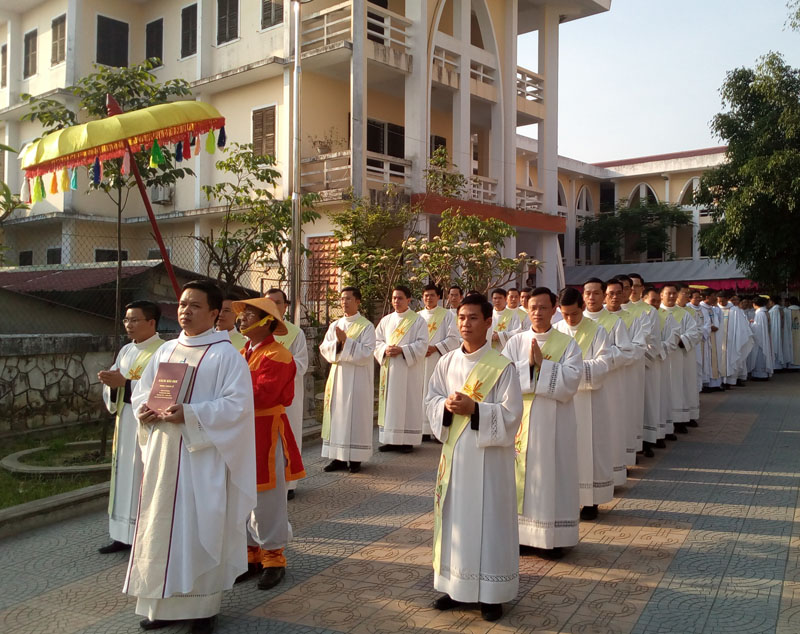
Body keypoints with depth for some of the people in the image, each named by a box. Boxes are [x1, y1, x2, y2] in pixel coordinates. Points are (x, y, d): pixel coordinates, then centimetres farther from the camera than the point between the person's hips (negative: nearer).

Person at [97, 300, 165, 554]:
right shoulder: (126, 351, 14)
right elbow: (113, 388, 12)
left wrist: (125, 383, -21)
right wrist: (111, 382, -10)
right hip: (124, 421, 8)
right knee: (125, 478, 11)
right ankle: (124, 535, 20)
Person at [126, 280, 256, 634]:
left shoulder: (225, 354, -8)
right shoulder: (166, 351, 12)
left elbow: (237, 404, -16)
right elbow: (141, 392, 15)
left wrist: (190, 414, -24)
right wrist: (144, 410, -8)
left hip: (202, 457, -6)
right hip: (163, 453, 6)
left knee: (199, 528, 2)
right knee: (162, 527, 11)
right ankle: (165, 603, 24)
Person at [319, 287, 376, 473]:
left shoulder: (366, 326, -4)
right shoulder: (335, 325, 12)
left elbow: (366, 353, -13)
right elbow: (324, 348, 4)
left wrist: (346, 341, -19)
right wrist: (337, 342, -14)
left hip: (357, 378, -5)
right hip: (337, 376, 5)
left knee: (355, 415, -1)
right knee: (337, 415, 5)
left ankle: (355, 458, 7)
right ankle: (339, 457, 13)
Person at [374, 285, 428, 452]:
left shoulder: (418, 320, -1)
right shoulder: (386, 320, 13)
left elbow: (422, 344, -8)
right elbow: (376, 341, 11)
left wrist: (402, 350, -19)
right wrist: (385, 349, -10)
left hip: (409, 369, -4)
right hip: (389, 369, 5)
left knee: (408, 403, -3)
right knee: (389, 402, 5)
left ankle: (407, 441, 4)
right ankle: (391, 440, 12)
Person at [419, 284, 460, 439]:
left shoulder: (446, 315, 4)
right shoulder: (418, 316, 16)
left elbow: (453, 338, -3)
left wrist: (434, 348, -12)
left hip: (439, 359, -4)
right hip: (420, 360, 4)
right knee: (422, 393, 1)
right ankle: (424, 430, 6)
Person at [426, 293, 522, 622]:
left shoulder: (502, 366, -10)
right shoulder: (447, 362, 4)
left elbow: (511, 413, -13)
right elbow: (431, 399, 7)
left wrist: (474, 409, -23)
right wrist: (447, 406, -14)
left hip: (488, 455, -5)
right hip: (454, 451, 5)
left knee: (488, 520, 3)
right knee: (454, 518, 12)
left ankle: (491, 594, 15)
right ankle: (454, 585, 27)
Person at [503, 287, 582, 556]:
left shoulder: (567, 344, 1)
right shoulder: (516, 342, 6)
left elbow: (570, 381, -12)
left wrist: (541, 363, -17)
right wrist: (528, 363, -16)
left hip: (554, 421, -2)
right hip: (521, 419, 2)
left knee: (551, 473, 3)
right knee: (521, 473, 5)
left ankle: (553, 537, 13)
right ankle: (521, 532, 17)